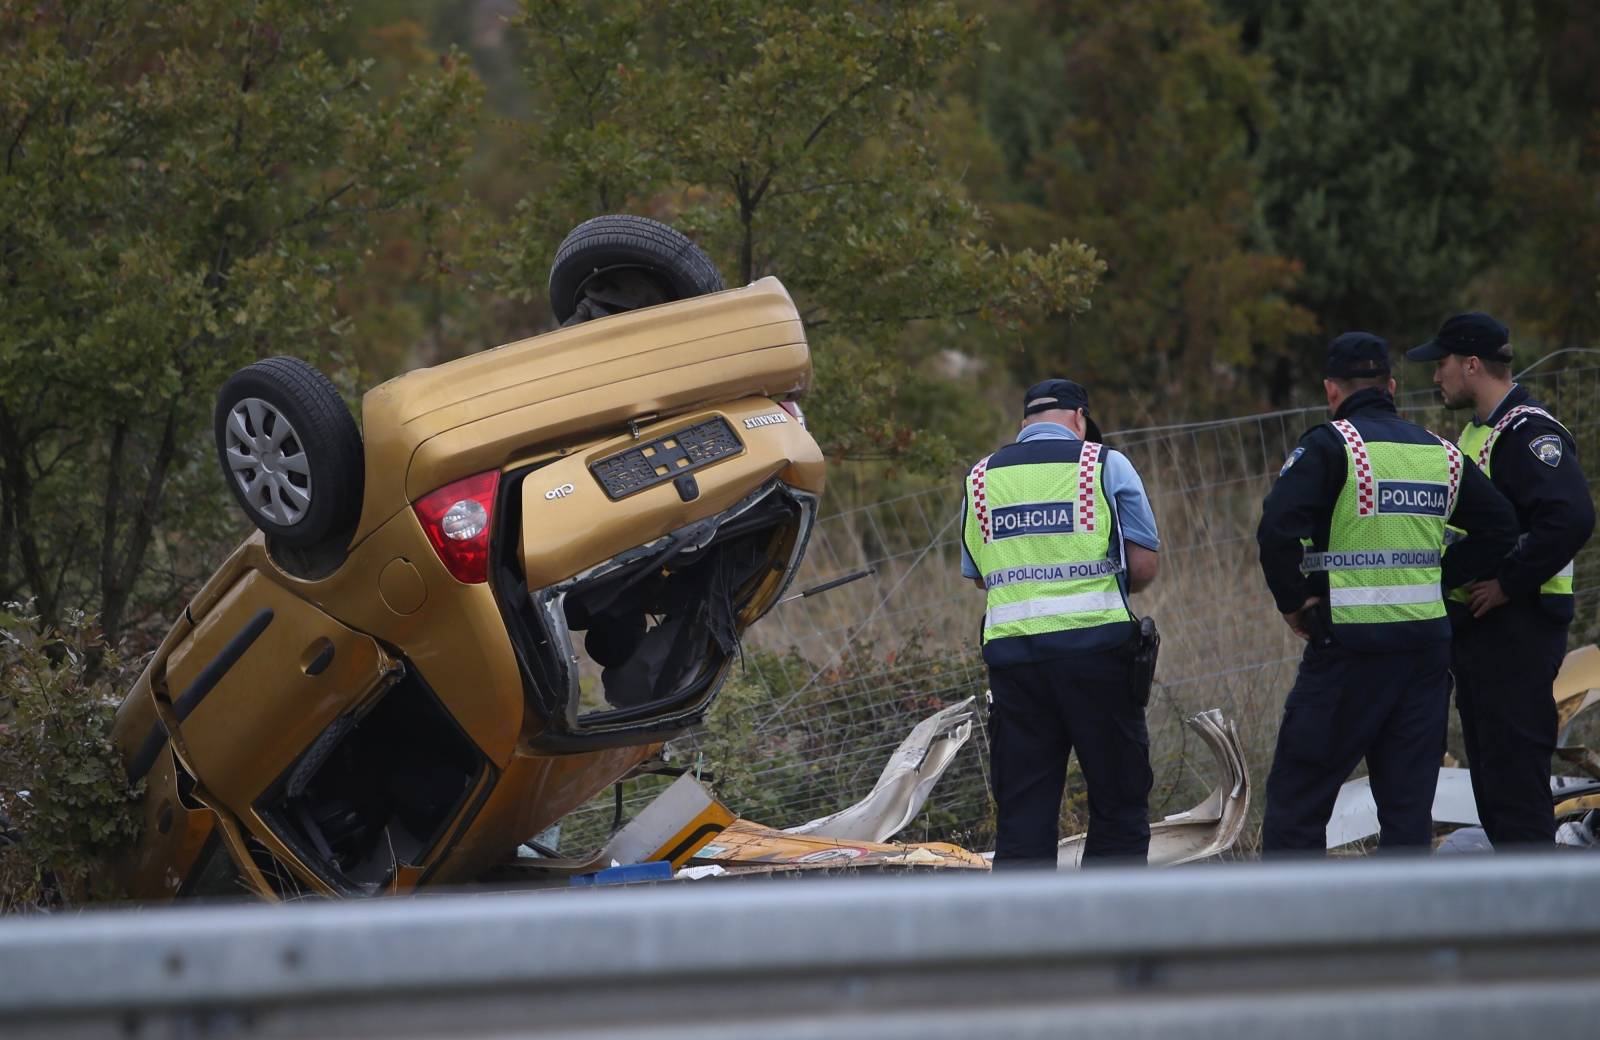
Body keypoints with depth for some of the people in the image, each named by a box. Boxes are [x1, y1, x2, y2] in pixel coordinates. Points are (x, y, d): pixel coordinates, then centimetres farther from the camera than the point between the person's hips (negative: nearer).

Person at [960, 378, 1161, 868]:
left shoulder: (981, 478, 12)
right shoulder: (1105, 465, 1)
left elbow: (977, 575, 16)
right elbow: (1143, 565, -1)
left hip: (1011, 651, 3)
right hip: (1095, 643, -3)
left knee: (1021, 810, 5)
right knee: (1118, 803, 5)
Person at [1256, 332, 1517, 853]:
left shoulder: (1331, 445, -7)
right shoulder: (1441, 452, 11)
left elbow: (1277, 528, -21)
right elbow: (1500, 527, 15)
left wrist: (1293, 601, -8)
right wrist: (1442, 581, 14)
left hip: (1348, 646, -5)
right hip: (1428, 644, 5)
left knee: (1297, 795, 1)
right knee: (1408, 800, 10)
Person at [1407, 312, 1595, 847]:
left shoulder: (1528, 432, -16)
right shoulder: (1476, 432, 17)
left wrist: (1509, 584, -23)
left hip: (1518, 627, -11)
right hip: (1475, 628, 11)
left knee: (1514, 767, -10)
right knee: (1489, 767, 14)